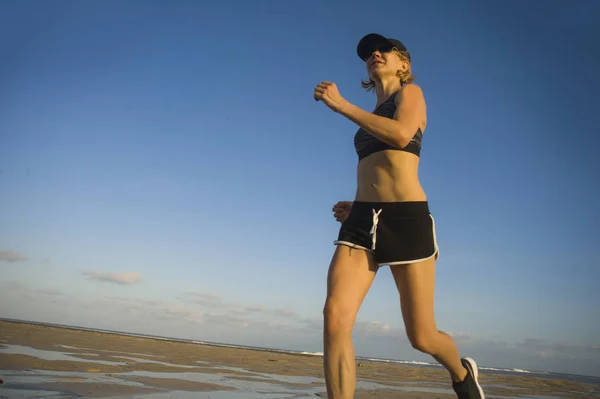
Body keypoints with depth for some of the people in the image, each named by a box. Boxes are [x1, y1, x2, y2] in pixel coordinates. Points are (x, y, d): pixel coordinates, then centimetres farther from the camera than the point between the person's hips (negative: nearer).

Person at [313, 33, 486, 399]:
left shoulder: (411, 91, 7)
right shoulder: (373, 120, 26)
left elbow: (402, 135, -17)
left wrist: (340, 104, -11)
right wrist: (354, 207, 11)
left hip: (406, 219, -6)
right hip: (363, 221, 6)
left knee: (421, 336, 3)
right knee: (335, 318, -19)